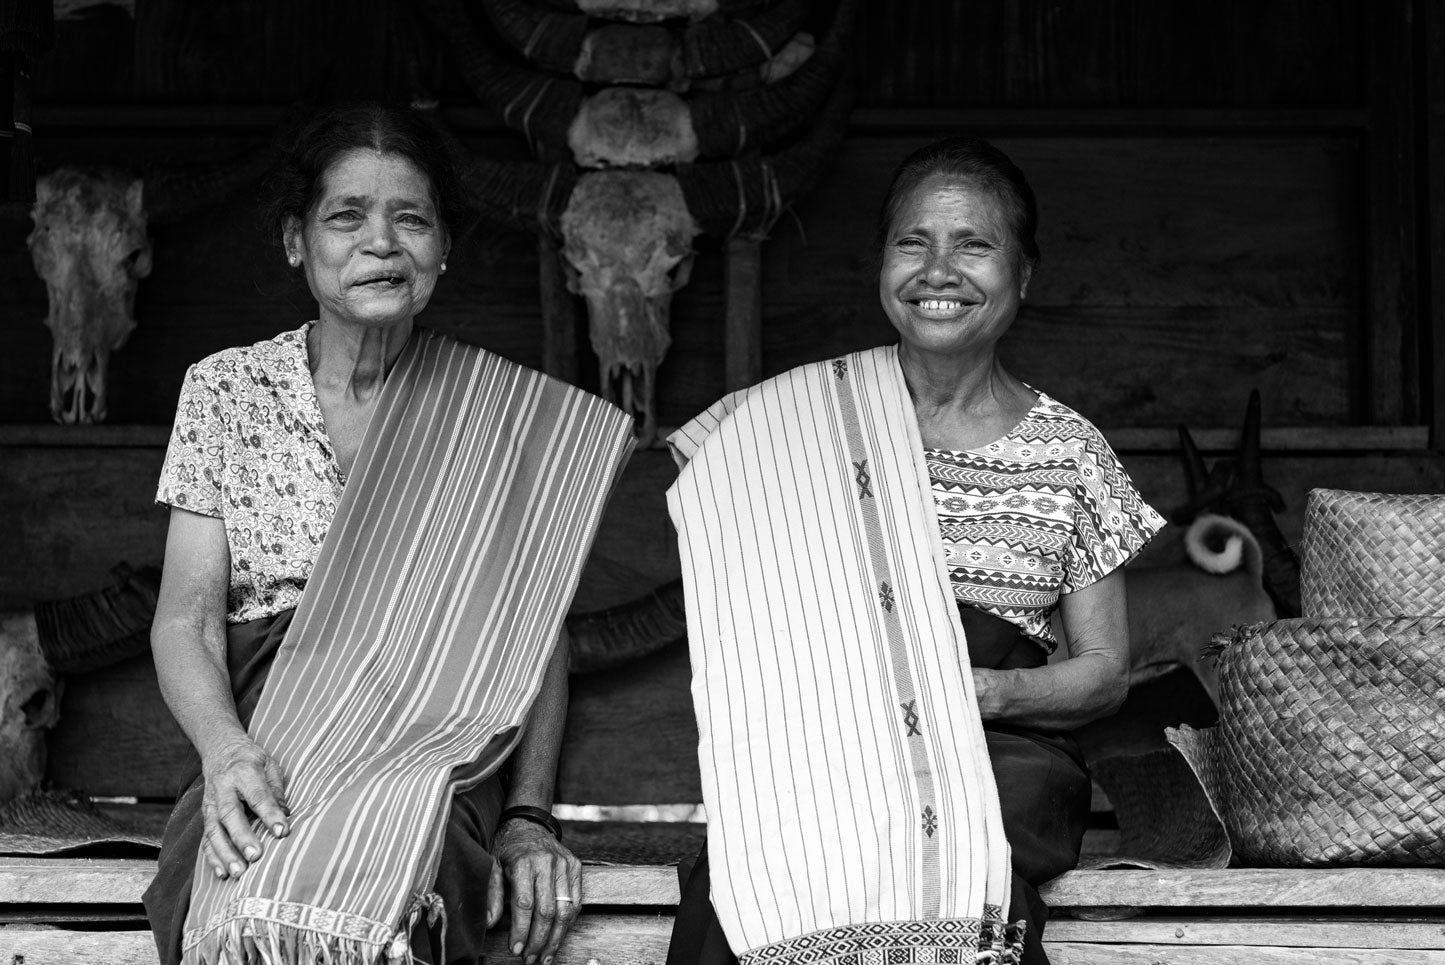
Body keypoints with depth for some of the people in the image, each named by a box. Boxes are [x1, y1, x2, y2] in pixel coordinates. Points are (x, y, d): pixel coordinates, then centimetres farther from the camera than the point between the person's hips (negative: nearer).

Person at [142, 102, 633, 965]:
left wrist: (529, 817, -8)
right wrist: (224, 748, -19)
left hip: (432, 749, -1)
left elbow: (535, 626, 7)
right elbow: (188, 614, 3)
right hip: (260, 740, 1)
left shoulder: (501, 408, 9)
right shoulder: (226, 389, 10)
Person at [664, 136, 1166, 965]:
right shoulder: (807, 412, 11)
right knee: (733, 898, -32)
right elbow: (736, 606, 10)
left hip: (1000, 748, 0)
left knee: (956, 876, -36)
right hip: (813, 742, 0)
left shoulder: (1069, 454, 10)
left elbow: (1106, 672, 12)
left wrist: (986, 691, -8)